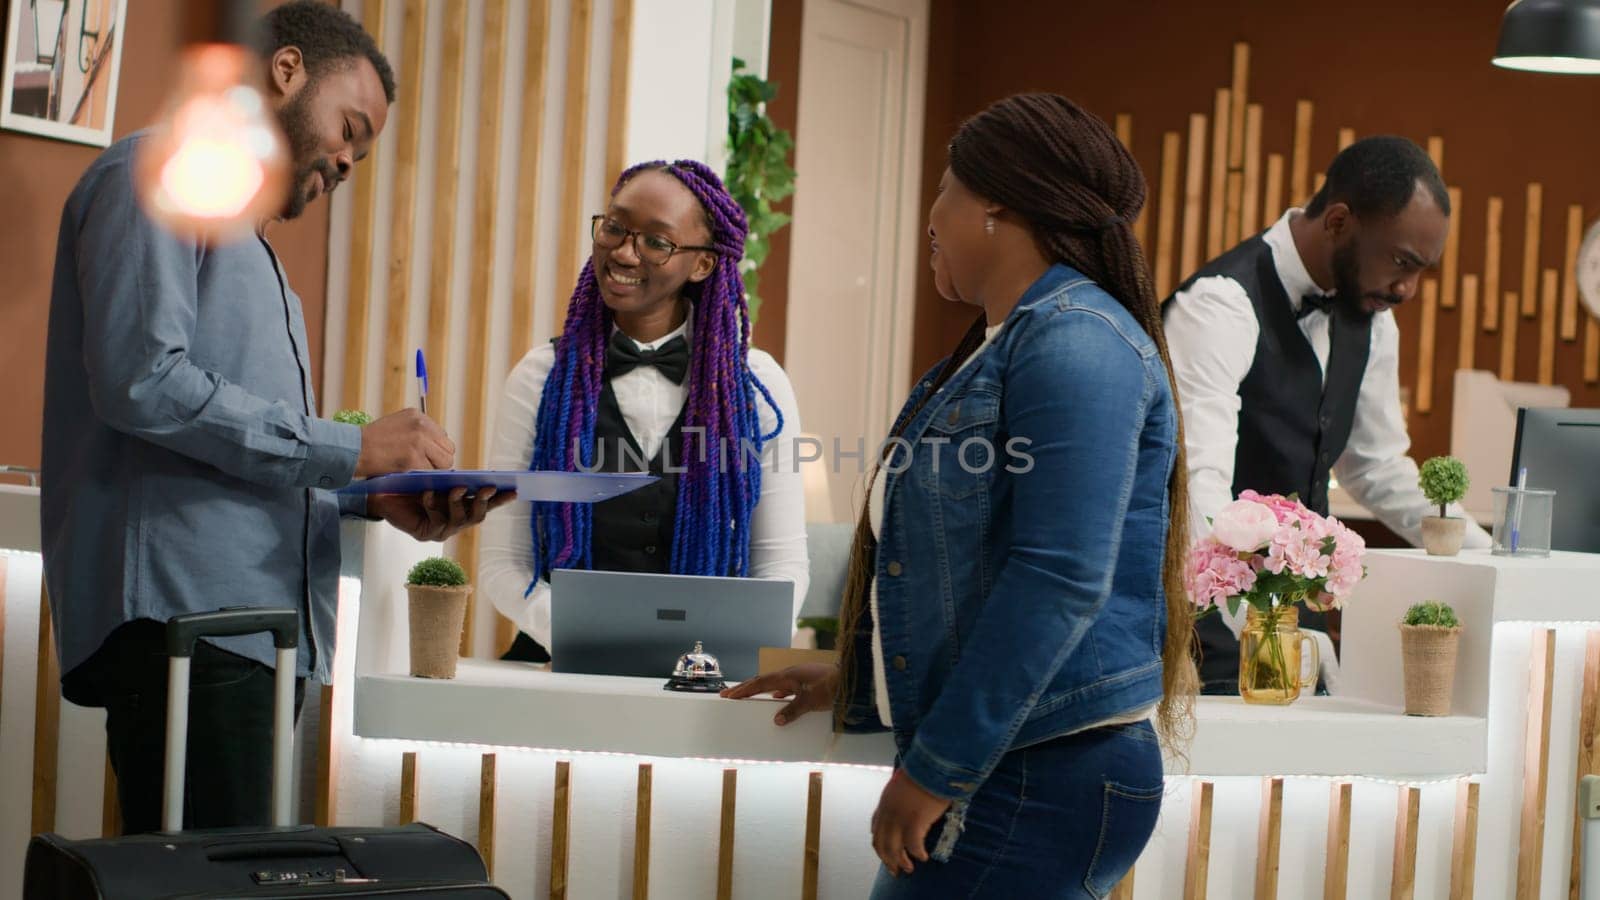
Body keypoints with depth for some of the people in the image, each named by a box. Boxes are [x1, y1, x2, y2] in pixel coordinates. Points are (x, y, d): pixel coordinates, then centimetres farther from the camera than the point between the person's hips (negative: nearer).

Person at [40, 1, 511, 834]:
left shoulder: (245, 245, 29)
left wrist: (377, 498, 7)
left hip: (256, 626, 9)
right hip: (183, 616, -9)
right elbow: (140, 381, -16)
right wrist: (348, 448, -13)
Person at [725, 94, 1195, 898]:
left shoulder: (1073, 339, -15)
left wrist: (935, 772, -21)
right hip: (1000, 773, 9)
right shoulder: (1005, 344, 17)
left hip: (1046, 780, -9)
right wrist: (854, 682, 27)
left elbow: (1058, 581, -23)